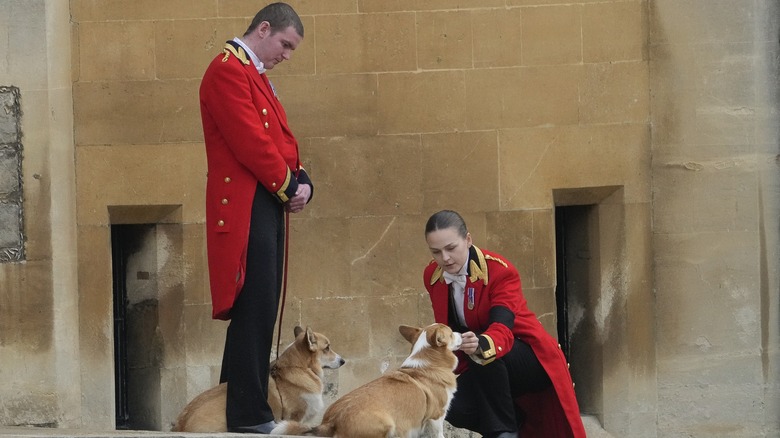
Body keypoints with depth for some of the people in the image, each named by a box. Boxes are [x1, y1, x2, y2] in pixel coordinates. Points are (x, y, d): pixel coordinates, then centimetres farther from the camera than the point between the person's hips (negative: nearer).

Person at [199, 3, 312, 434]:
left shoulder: (253, 74, 21)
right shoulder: (227, 70, -11)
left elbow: (279, 139, 20)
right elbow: (250, 142, -18)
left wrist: (301, 182, 3)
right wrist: (289, 187, -8)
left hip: (267, 205, 10)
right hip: (246, 207, -10)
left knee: (257, 311, 11)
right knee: (255, 310, -9)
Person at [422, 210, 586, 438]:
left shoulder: (500, 271, -23)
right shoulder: (432, 276, -5)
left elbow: (502, 329, -38)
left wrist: (480, 345, -58)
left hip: (531, 360, -5)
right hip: (481, 370, 5)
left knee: (486, 355, -38)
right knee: (453, 409, -24)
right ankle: (514, 417, 6)